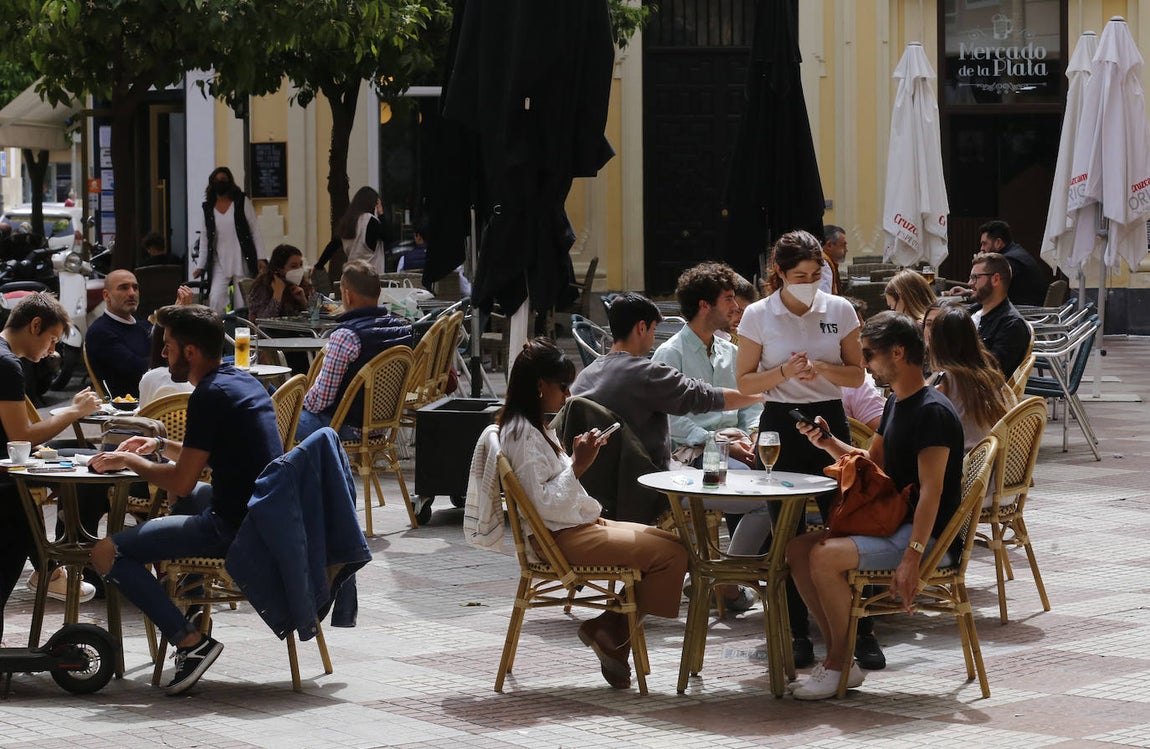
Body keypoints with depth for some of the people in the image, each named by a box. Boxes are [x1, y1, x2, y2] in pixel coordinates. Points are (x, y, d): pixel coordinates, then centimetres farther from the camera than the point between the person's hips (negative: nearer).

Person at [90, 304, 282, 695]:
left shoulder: (210, 396, -16)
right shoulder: (244, 381, 13)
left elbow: (181, 480, -17)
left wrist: (129, 461, -2)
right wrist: (161, 445, 23)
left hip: (235, 527, -10)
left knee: (106, 552, -11)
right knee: (191, 497, 38)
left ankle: (191, 642, -16)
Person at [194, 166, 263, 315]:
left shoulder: (242, 202, 2)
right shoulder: (208, 208, 10)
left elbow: (255, 232, 3)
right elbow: (205, 238, 16)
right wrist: (200, 266, 11)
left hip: (242, 263, -2)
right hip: (219, 264, 2)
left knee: (243, 306, -3)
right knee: (216, 302, -15)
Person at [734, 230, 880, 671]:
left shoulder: (839, 310, 2)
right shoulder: (758, 316, -2)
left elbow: (856, 375, 6)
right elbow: (744, 382, 2)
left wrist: (822, 369, -13)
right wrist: (784, 372, -16)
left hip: (829, 421, 1)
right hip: (780, 426, -1)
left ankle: (859, 631, 4)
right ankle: (797, 635, 12)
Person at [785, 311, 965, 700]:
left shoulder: (932, 411, -18)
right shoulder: (896, 403, 13)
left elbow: (931, 490, -24)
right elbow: (874, 462, 25)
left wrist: (912, 557, -31)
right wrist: (830, 444, 6)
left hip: (927, 535, -10)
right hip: (891, 524, 10)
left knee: (826, 557, -26)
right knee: (798, 549, 0)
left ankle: (841, 665, -12)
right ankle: (837, 655, 1)